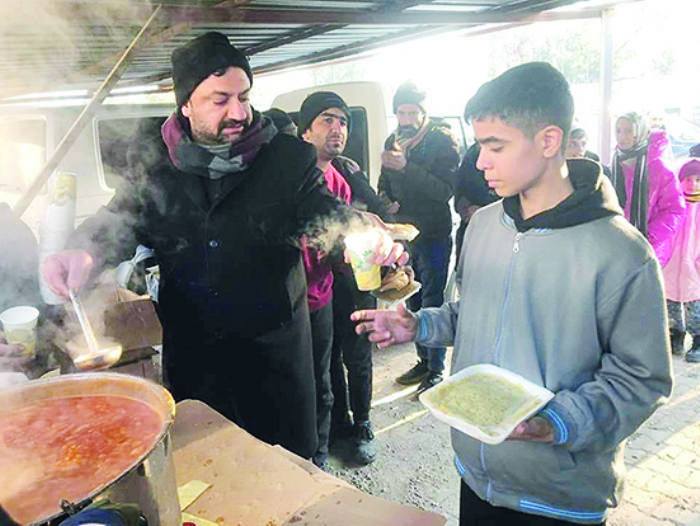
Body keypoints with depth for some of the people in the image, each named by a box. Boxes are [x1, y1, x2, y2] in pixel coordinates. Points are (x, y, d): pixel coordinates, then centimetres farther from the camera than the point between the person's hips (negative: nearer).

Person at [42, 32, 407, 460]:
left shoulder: (289, 158, -7)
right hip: (189, 346, 2)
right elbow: (125, 217, 1)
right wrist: (86, 252, -21)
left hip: (273, 342, -2)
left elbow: (323, 211, -12)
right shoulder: (153, 160, -1)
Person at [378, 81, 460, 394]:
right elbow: (384, 185, 20)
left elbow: (446, 189, -20)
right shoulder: (393, 141, 10)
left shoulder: (442, 139, -8)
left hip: (433, 236, -6)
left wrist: (406, 167, -28)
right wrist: (385, 202, -2)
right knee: (413, 303, 14)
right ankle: (424, 360, 30)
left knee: (432, 304, -1)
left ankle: (436, 369, 14)